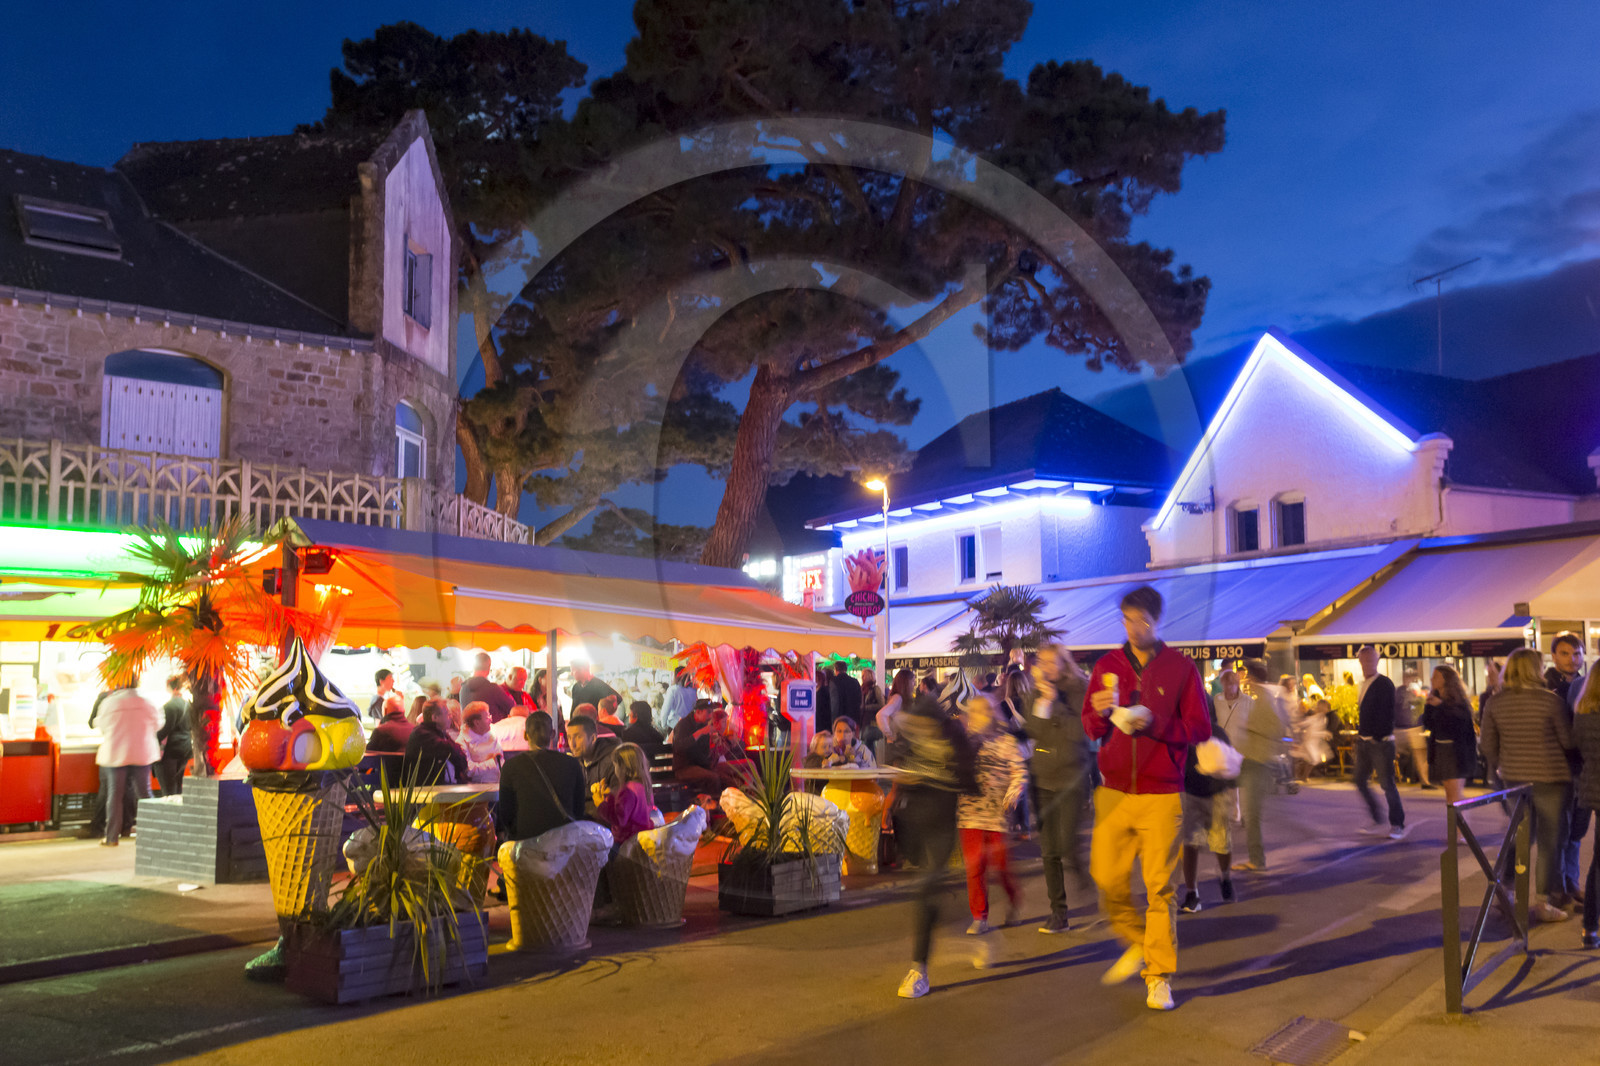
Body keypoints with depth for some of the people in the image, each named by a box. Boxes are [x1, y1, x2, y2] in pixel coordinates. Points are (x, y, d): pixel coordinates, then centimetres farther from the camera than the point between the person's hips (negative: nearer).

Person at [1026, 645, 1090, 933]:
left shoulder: (1078, 689, -4)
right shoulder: (1037, 692, 10)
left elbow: (1080, 730, -14)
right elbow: (1031, 730, -2)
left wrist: (1055, 702, -18)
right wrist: (1041, 701, -13)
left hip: (1071, 776, -4)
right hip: (1044, 777, 4)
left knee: (1068, 843, -12)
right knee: (1049, 850, 4)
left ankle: (1083, 875, 21)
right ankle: (1058, 912, 13)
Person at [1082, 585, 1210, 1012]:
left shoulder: (1180, 667, 1)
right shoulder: (1108, 666, 8)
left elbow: (1200, 728, -2)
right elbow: (1090, 729, 9)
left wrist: (1153, 723, -17)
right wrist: (1100, 712, -14)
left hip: (1161, 796, -3)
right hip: (1114, 792, 3)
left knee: (1159, 887, -1)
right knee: (1107, 879, 1)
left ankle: (1160, 976, 12)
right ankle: (1137, 944, 28)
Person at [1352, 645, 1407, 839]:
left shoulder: (1384, 684, -11)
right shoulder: (1364, 684, 13)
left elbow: (1387, 714, -17)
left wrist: (1379, 737, -20)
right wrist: (1359, 734, 12)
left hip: (1381, 742, -8)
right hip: (1364, 742, 8)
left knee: (1387, 784, -2)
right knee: (1361, 783, 11)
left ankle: (1397, 825, 10)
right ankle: (1377, 820, 23)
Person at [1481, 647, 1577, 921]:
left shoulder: (1496, 702, -2)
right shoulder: (1549, 700, -15)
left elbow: (1487, 744, 3)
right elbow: (1568, 741, -7)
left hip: (1513, 778, 5)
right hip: (1549, 778, -4)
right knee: (1549, 841, 6)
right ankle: (1543, 904, 11)